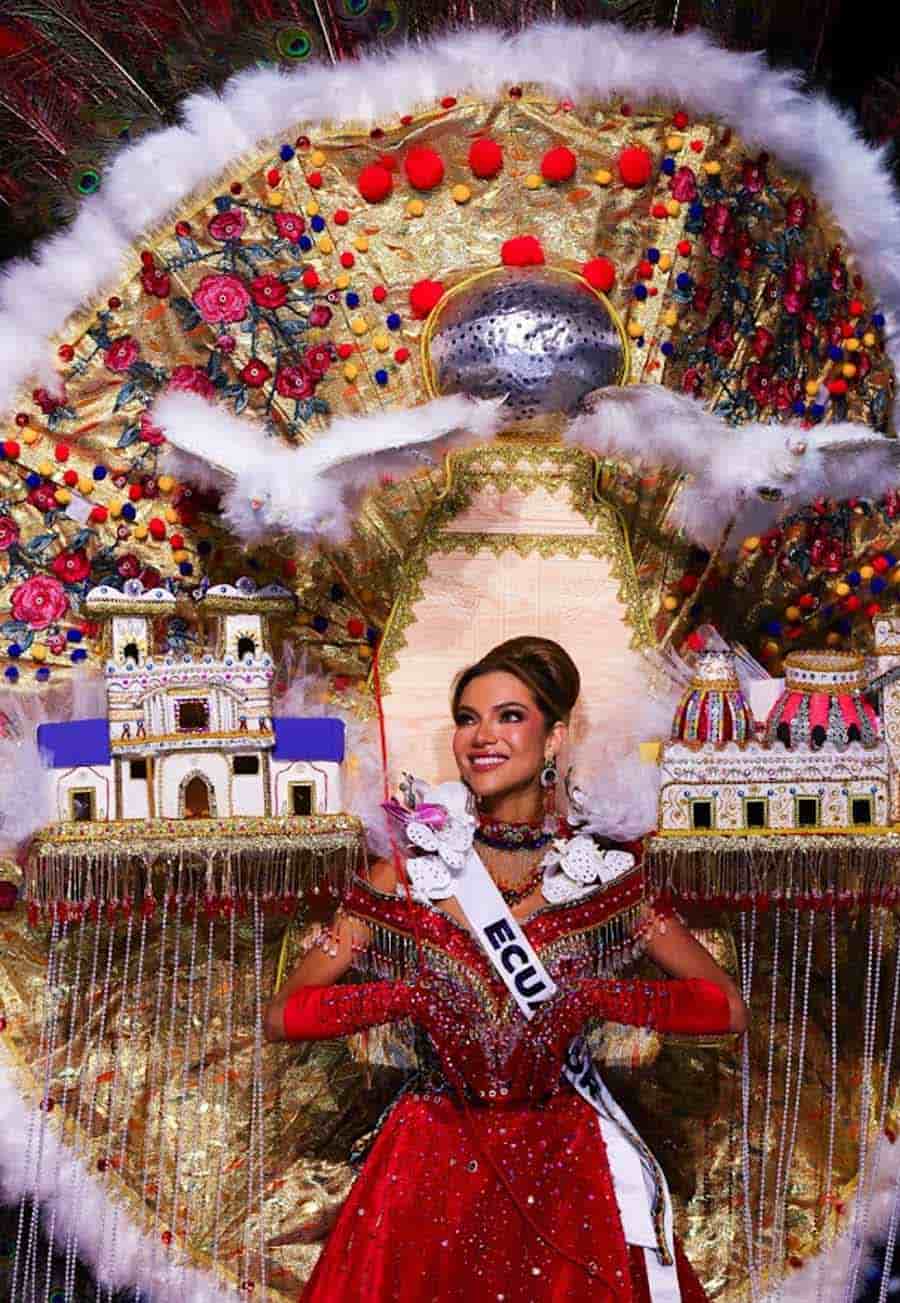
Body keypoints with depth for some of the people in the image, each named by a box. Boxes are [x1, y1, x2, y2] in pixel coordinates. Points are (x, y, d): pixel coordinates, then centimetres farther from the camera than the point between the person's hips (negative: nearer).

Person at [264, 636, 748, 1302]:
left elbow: (727, 1006, -2)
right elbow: (284, 1015, -5)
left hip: (565, 1170, 1)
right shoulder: (409, 872, -6)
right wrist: (411, 998, -17)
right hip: (434, 1166, 0)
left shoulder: (601, 874, -4)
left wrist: (591, 997, -13)